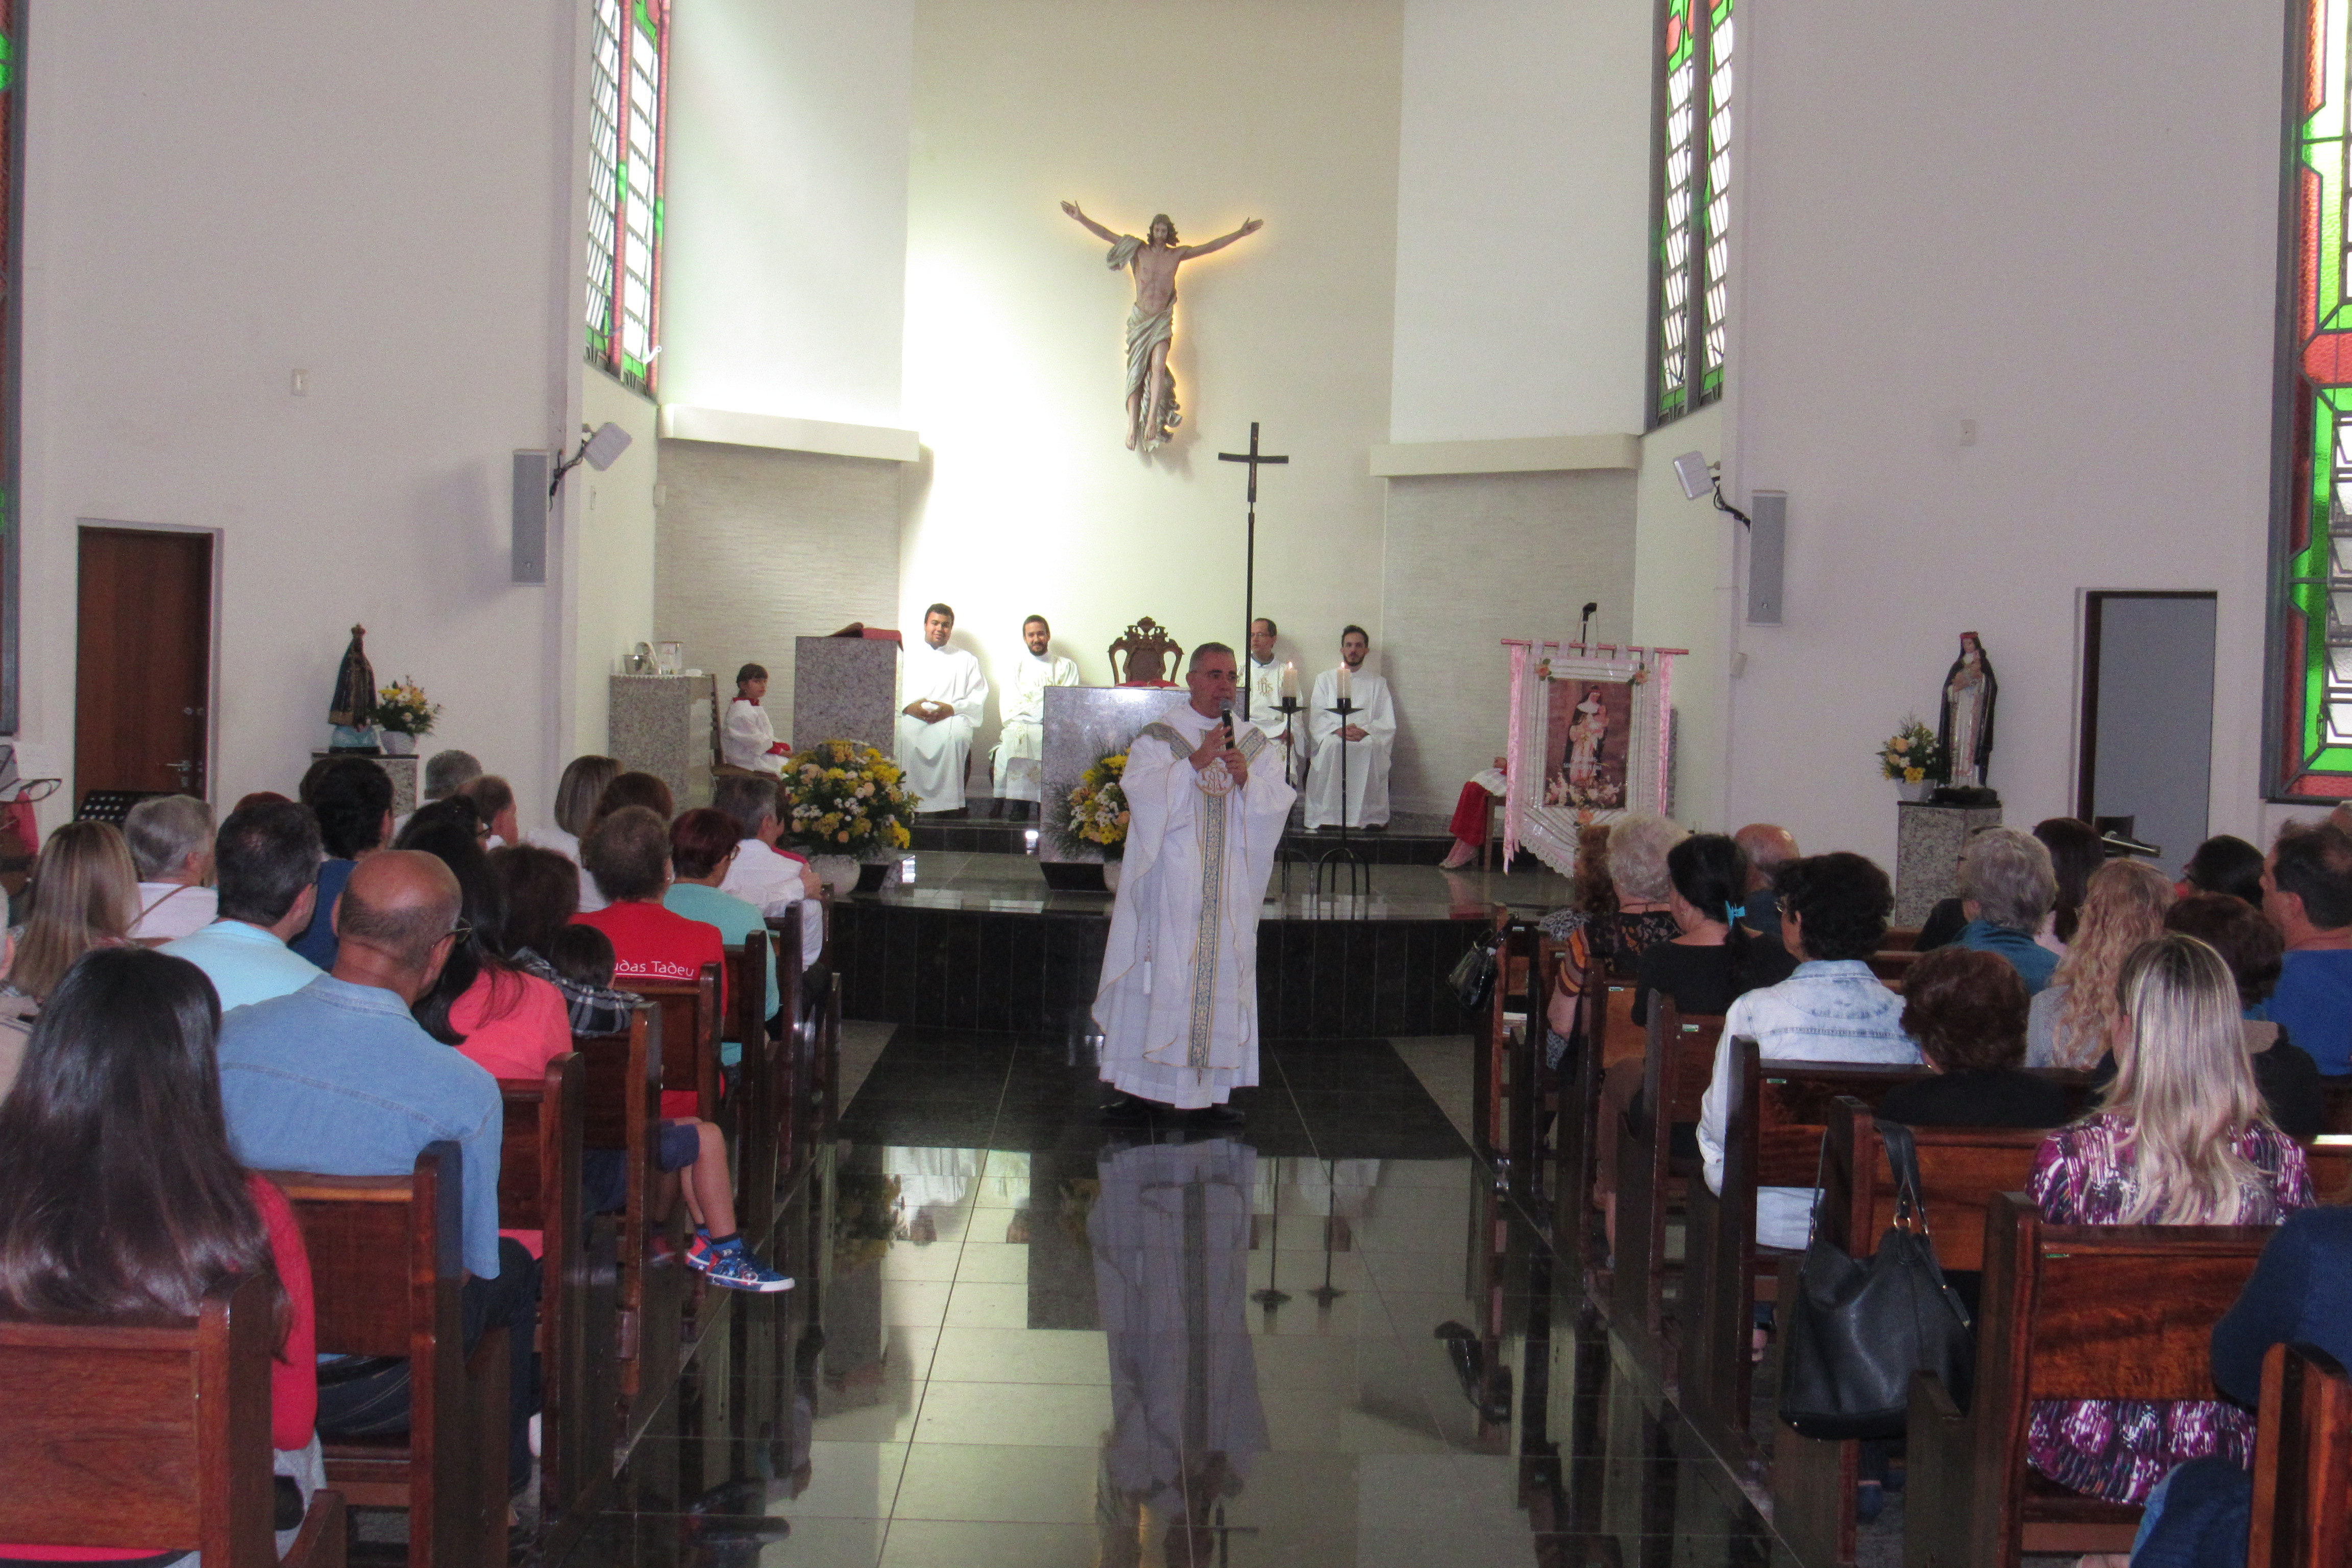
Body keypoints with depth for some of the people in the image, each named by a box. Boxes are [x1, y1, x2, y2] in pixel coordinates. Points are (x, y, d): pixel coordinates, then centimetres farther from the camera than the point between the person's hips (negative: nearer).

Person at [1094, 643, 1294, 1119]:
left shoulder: (1251, 741, 12)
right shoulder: (1159, 736, 1)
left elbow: (1279, 802, 6)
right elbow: (1140, 790, -12)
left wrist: (1246, 779, -13)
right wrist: (1195, 762, -19)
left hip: (1228, 884, 4)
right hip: (1169, 879, -3)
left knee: (1222, 973, 2)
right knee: (1159, 974, -4)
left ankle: (1212, 1089, 7)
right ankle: (1134, 1083, 4)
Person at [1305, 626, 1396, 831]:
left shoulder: (1378, 684, 23)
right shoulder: (1325, 679, 23)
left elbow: (1388, 724, 10)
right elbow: (1316, 719, 10)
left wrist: (1365, 731, -11)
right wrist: (1338, 730, -11)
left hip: (1368, 745, 0)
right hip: (1332, 741, 0)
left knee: (1372, 748, -36)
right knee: (1331, 745, -36)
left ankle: (1373, 817, -35)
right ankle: (1326, 817, -38)